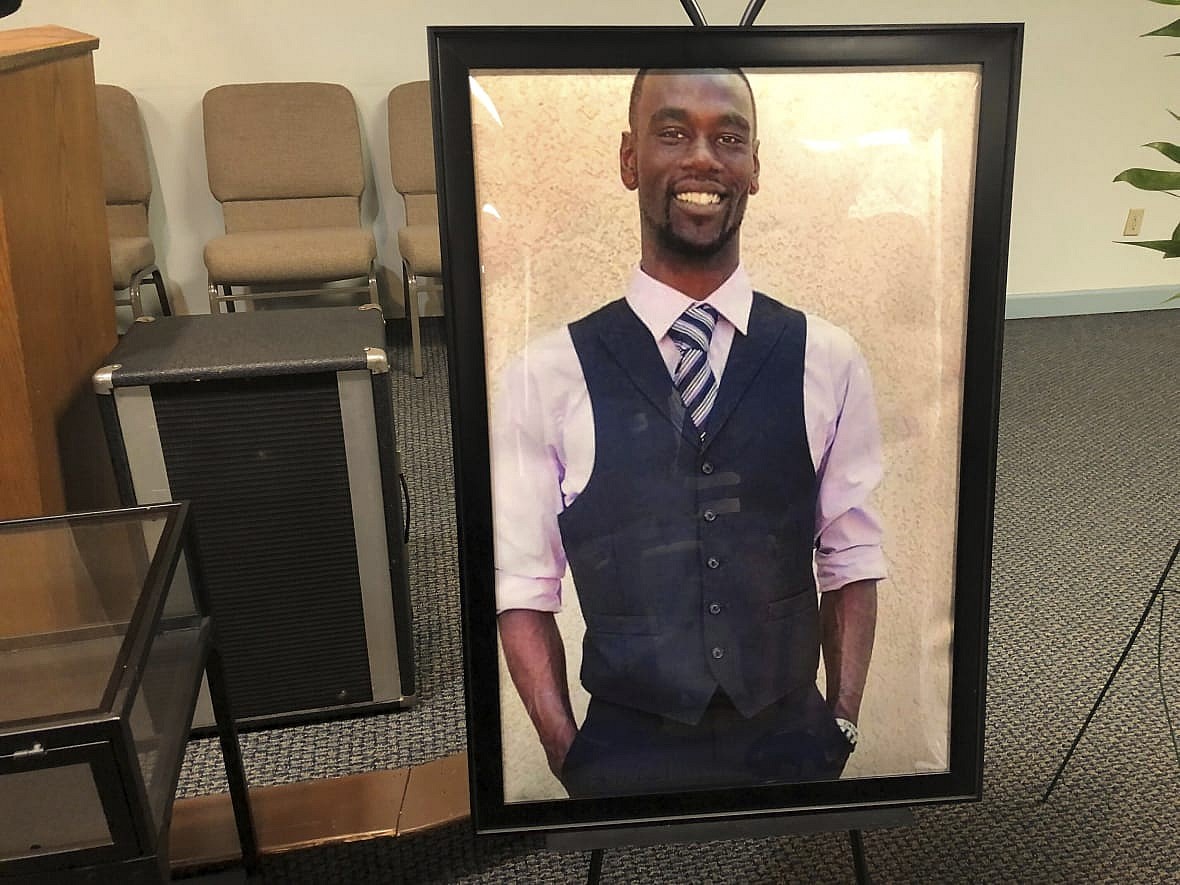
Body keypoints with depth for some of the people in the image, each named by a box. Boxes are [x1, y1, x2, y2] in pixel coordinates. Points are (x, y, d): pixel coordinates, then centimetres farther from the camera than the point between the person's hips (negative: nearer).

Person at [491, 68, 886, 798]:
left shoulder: (828, 362, -3)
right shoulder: (549, 376, -8)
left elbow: (852, 561, 1)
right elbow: (525, 588, -5)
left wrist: (843, 725, -4)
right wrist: (566, 753, -10)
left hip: (793, 743, 2)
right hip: (624, 754, -1)